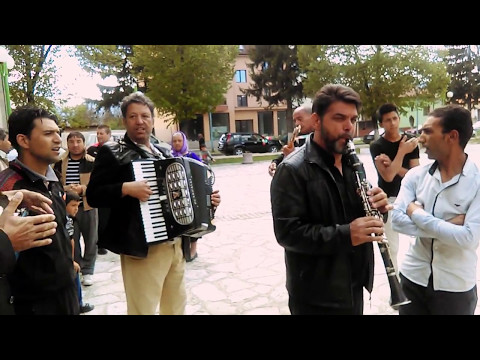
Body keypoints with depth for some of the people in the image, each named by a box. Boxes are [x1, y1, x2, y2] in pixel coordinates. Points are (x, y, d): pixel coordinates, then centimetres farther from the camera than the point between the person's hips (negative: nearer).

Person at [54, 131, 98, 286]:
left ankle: (87, 271, 21)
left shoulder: (92, 162, -4)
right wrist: (66, 189, -14)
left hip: (89, 206, -1)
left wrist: (82, 189, -21)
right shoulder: (60, 162, 3)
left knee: (90, 240, 7)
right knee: (72, 240, 10)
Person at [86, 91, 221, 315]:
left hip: (176, 244, 7)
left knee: (176, 306, 18)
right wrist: (126, 188, -25)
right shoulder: (112, 152, -5)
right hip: (143, 247, -6)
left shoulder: (163, 154, 15)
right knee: (143, 309, 2)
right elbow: (93, 195, -11)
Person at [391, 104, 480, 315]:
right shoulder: (416, 175, -4)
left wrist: (417, 213, -19)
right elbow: (397, 220, -14)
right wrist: (447, 227, -21)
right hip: (412, 277, 3)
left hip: (456, 286, -2)